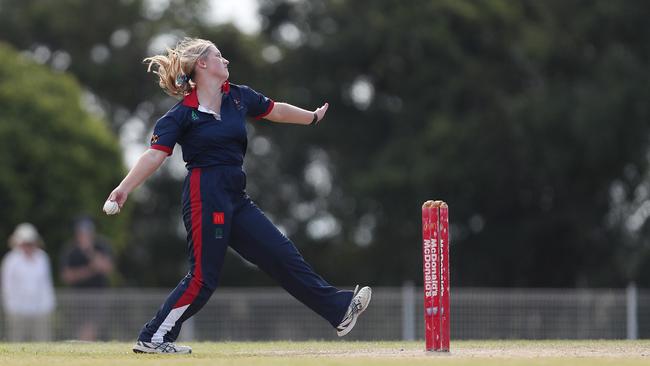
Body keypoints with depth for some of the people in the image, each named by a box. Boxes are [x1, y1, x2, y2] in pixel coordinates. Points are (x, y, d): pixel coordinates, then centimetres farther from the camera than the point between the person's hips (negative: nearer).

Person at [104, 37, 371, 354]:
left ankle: (339, 309, 13)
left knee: (281, 254, 9)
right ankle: (151, 339, -1)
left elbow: (274, 111, 28)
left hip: (235, 198, 7)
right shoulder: (182, 114, -8)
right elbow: (155, 155, -17)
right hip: (206, 195, -7)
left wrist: (313, 117, 41)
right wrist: (124, 188, -30)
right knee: (203, 277, -8)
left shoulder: (238, 97, 11)